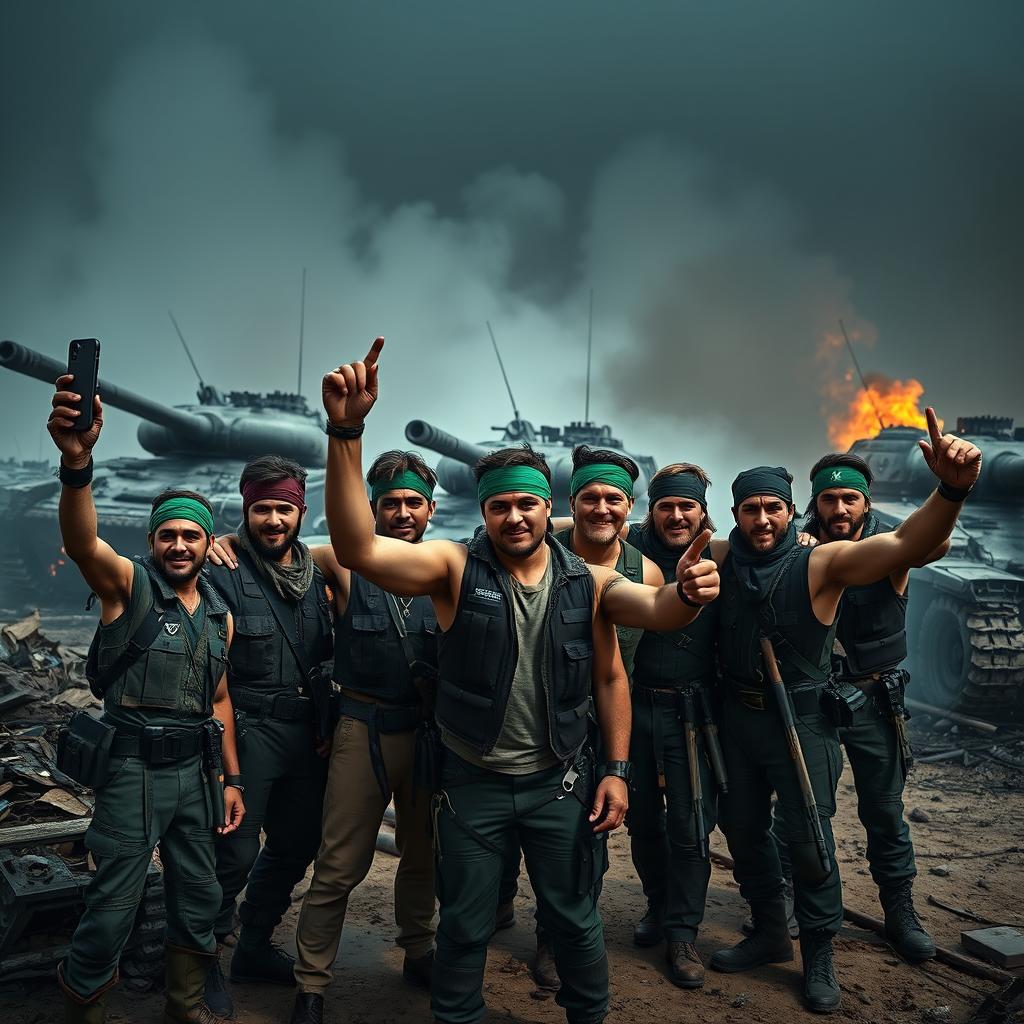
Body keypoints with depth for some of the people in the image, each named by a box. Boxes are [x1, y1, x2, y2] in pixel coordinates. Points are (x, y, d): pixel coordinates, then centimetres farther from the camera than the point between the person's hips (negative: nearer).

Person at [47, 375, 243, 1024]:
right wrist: (77, 461, -48)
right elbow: (82, 541, -29)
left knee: (199, 898, 15)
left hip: (196, 770, 6)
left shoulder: (220, 616, 10)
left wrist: (232, 780, 13)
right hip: (133, 769, -5)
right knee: (113, 908, -1)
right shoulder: (128, 584, -7)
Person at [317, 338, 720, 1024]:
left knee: (575, 920, 19)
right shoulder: (456, 568, -14)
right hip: (472, 783, -1)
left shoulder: (589, 582, -6)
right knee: (464, 928, 16)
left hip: (560, 782, 2)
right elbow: (359, 548, -28)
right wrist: (346, 432, -42)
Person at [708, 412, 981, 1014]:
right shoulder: (723, 559, -2)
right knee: (742, 828, 16)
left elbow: (909, 546, -31)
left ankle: (819, 955, 24)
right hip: (739, 715, 5)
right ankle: (770, 935, 37)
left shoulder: (821, 563, -16)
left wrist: (951, 491, -49)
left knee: (809, 839, 2)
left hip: (801, 719, -4)